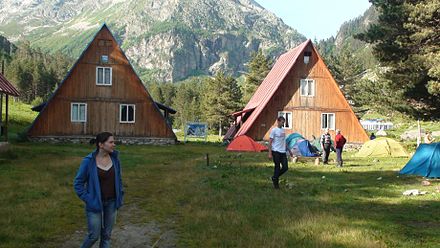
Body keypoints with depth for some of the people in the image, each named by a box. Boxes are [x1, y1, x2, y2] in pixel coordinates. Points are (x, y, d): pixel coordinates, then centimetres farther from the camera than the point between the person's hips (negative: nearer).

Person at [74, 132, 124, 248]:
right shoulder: (89, 161, -15)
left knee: (106, 235, 12)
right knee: (94, 235, 5)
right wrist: (88, 200, -11)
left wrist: (120, 197, 4)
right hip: (95, 204, -4)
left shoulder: (114, 159, -3)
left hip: (111, 203, 4)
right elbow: (78, 183, -7)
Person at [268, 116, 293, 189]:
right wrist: (270, 153, -13)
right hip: (276, 152, -6)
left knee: (285, 167, 1)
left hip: (283, 152, 6)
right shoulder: (274, 130, -7)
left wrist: (289, 150, 22)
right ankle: (275, 183, 11)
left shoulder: (283, 130, 14)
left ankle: (275, 178, 21)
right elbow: (270, 142, -8)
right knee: (277, 167, -2)